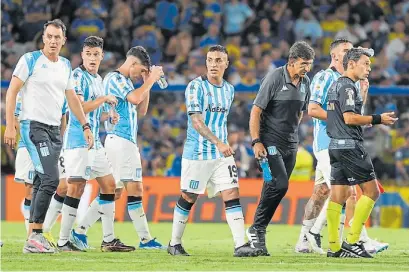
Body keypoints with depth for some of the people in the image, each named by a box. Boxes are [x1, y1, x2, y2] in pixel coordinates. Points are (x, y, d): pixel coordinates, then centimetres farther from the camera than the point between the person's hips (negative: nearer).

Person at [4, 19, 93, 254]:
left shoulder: (66, 66, 14)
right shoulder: (30, 60, -5)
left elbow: (72, 98, 23)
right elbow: (12, 92, -6)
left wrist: (85, 126, 17)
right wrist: (10, 126, -13)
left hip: (55, 129, 7)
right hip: (34, 126, -7)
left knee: (42, 182, 7)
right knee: (50, 179, -17)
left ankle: (34, 238, 10)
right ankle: (35, 237, -16)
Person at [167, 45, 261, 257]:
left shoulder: (229, 90, 10)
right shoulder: (196, 86, -11)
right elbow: (196, 122, -20)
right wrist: (218, 143, -30)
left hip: (222, 154, 5)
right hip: (196, 153, -5)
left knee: (232, 196, -7)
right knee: (188, 199, 4)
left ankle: (241, 245, -11)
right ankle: (174, 244, 18)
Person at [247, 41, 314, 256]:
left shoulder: (305, 82, 8)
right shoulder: (274, 78, -12)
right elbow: (256, 111, -12)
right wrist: (256, 141, -17)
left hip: (290, 144, 7)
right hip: (271, 142, -7)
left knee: (275, 188, 5)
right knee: (279, 184, -18)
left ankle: (258, 230, 13)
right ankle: (257, 229, -6)